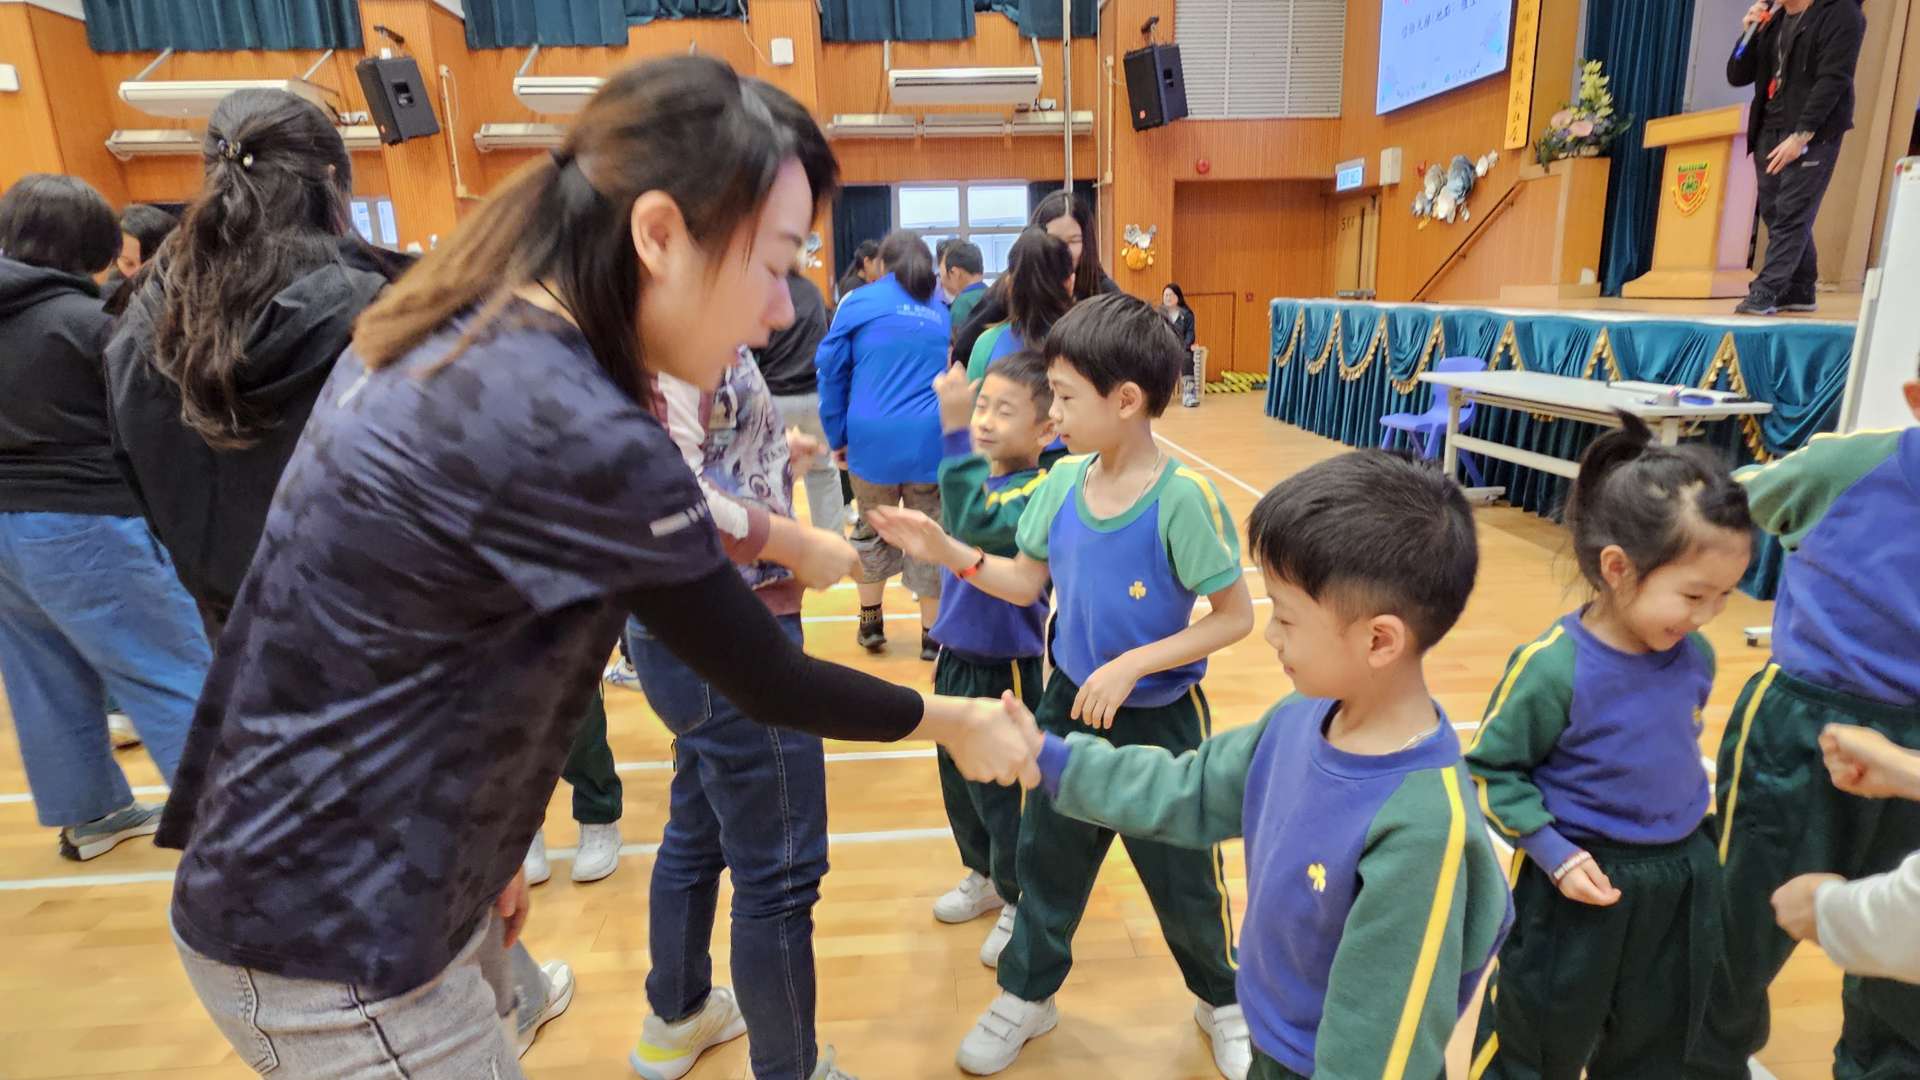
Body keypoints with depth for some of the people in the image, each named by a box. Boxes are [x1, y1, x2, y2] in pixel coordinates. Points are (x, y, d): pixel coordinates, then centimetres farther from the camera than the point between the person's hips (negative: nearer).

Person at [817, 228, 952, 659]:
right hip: (931, 440, 1)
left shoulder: (861, 302, 6)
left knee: (873, 530, 18)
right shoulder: (942, 312, 15)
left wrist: (837, 437, 8)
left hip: (874, 438, -1)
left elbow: (832, 370, 4)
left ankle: (871, 622, 29)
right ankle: (932, 633, 14)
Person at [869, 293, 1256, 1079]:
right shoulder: (1063, 481, -7)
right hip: (1069, 705, 5)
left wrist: (1132, 665, -23)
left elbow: (1236, 617, -18)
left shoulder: (1183, 498, -24)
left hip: (1159, 720, -5)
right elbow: (1027, 583, 1)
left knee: (1182, 877, 16)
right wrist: (945, 551, -12)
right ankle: (1027, 997, 44)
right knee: (1045, 857, 20)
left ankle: (1222, 1001, 46)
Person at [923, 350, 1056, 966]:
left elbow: (974, 523, -40)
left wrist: (955, 430, -43)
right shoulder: (977, 472, 2)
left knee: (995, 789, 7)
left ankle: (1021, 901, 31)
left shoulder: (1037, 491, -22)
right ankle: (984, 875, 45)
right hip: (958, 655, 8)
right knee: (958, 777, 22)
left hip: (1006, 667, -8)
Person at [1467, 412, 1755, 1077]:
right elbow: (1490, 768, -17)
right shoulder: (1554, 667, -26)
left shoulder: (1695, 656, -6)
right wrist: (1555, 854, -21)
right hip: (1581, 884, -6)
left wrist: (1689, 837, 15)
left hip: (1682, 881, 6)